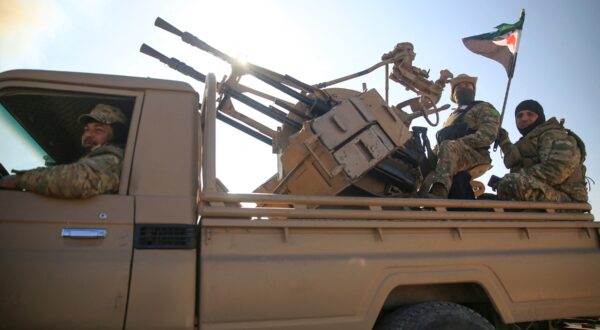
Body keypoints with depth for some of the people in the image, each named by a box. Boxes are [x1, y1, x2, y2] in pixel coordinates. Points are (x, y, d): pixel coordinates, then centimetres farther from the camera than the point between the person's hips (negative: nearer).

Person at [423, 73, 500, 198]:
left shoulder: (484, 108, 16)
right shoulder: (453, 115, 38)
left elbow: (487, 134, -5)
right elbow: (441, 139, 28)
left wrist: (457, 143, -16)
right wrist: (433, 153, 3)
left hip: (475, 154, -7)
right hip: (452, 154, 7)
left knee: (448, 147, -38)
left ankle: (439, 193, -63)